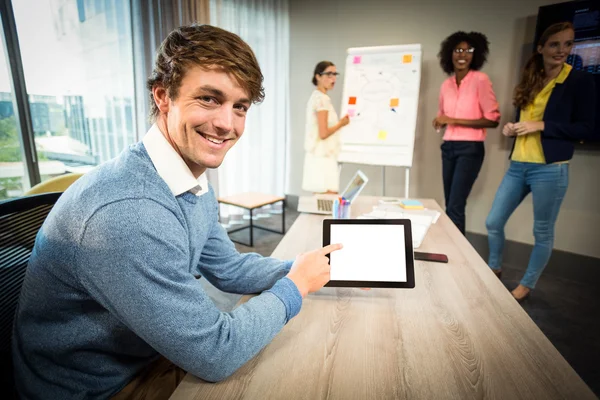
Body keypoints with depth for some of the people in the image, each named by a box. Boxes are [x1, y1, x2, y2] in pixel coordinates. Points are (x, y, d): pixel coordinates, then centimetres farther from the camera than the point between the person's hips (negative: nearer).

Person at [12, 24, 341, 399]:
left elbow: (230, 269, 4)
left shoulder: (194, 184, -6)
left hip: (150, 355, 7)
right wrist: (295, 285, -15)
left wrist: (302, 267, -8)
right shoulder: (127, 210, -35)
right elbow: (214, 354, -27)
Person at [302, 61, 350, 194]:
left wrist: (339, 122, 13)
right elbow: (323, 133, -19)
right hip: (323, 157, -10)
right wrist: (341, 123, -6)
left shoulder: (316, 97, 17)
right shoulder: (322, 99, -12)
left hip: (320, 156, 10)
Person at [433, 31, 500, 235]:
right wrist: (440, 121, -1)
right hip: (448, 147, 6)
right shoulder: (446, 84, 10)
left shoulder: (480, 80, -7)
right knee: (449, 205, 10)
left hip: (470, 148, -6)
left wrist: (455, 120, -15)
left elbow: (493, 119, -11)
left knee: (456, 206, -10)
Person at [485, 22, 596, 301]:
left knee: (542, 232, 8)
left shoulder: (580, 81, -3)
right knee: (493, 222, 9)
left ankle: (526, 285, 26)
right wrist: (511, 128, -1)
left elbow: (586, 129, -7)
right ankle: (494, 268, 33)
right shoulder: (529, 81, 13)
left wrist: (542, 125, -16)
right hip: (518, 166, 6)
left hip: (550, 169, -5)